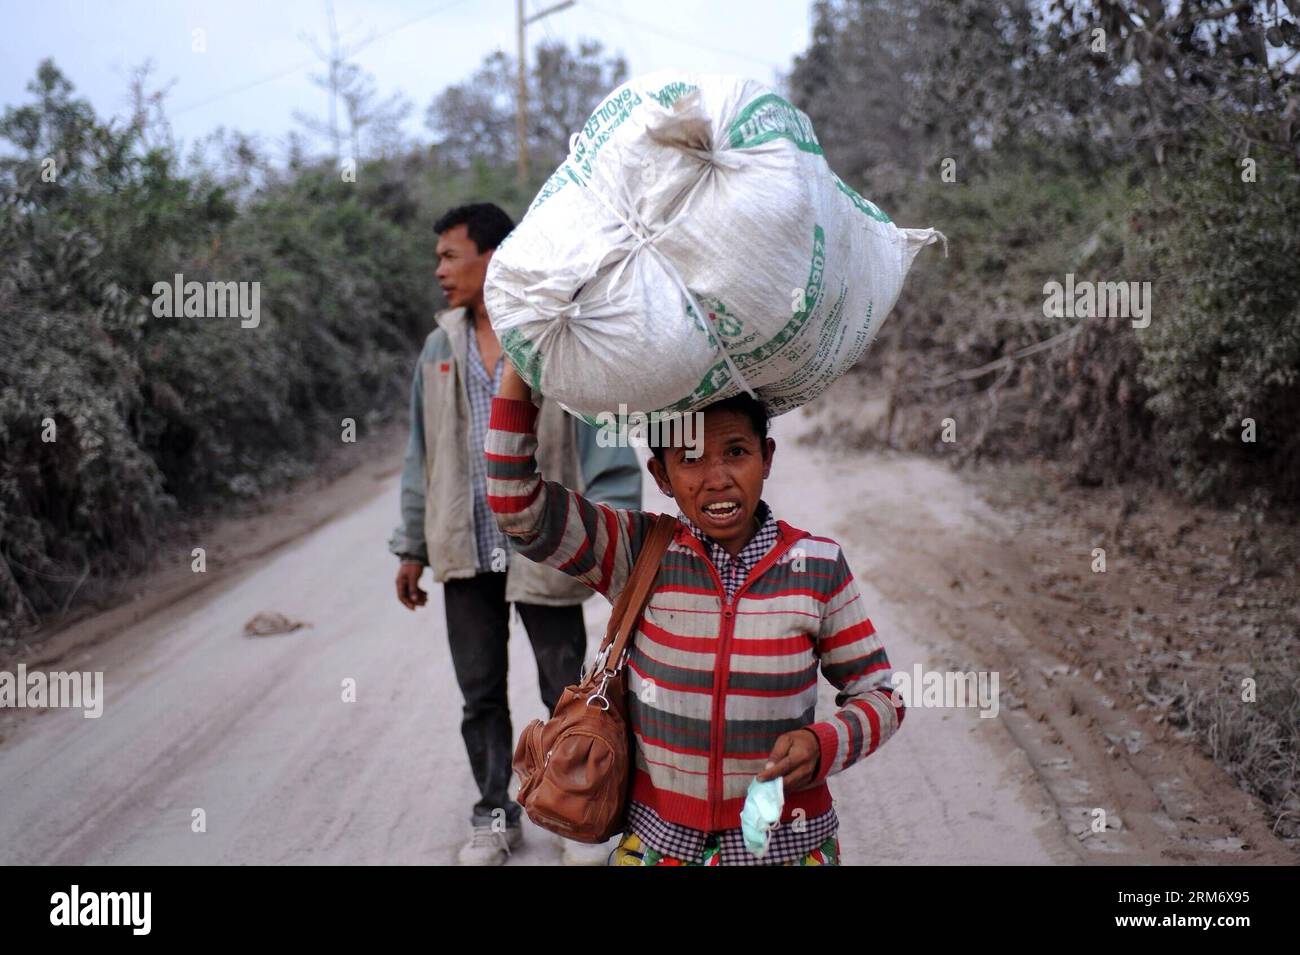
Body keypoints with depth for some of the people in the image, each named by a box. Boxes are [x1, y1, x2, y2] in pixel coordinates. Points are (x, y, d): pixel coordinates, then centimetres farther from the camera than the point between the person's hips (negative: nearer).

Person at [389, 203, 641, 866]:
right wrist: (413, 548, 13)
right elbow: (422, 456, 13)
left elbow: (605, 444, -9)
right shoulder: (439, 349, 7)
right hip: (465, 554, 4)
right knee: (481, 694, 13)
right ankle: (495, 815, 29)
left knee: (567, 694, 6)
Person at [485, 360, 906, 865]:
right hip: (658, 839, 1)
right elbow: (517, 505, -17)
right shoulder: (641, 554, -8)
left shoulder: (819, 567, -9)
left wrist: (825, 745, -21)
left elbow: (878, 694, -1)